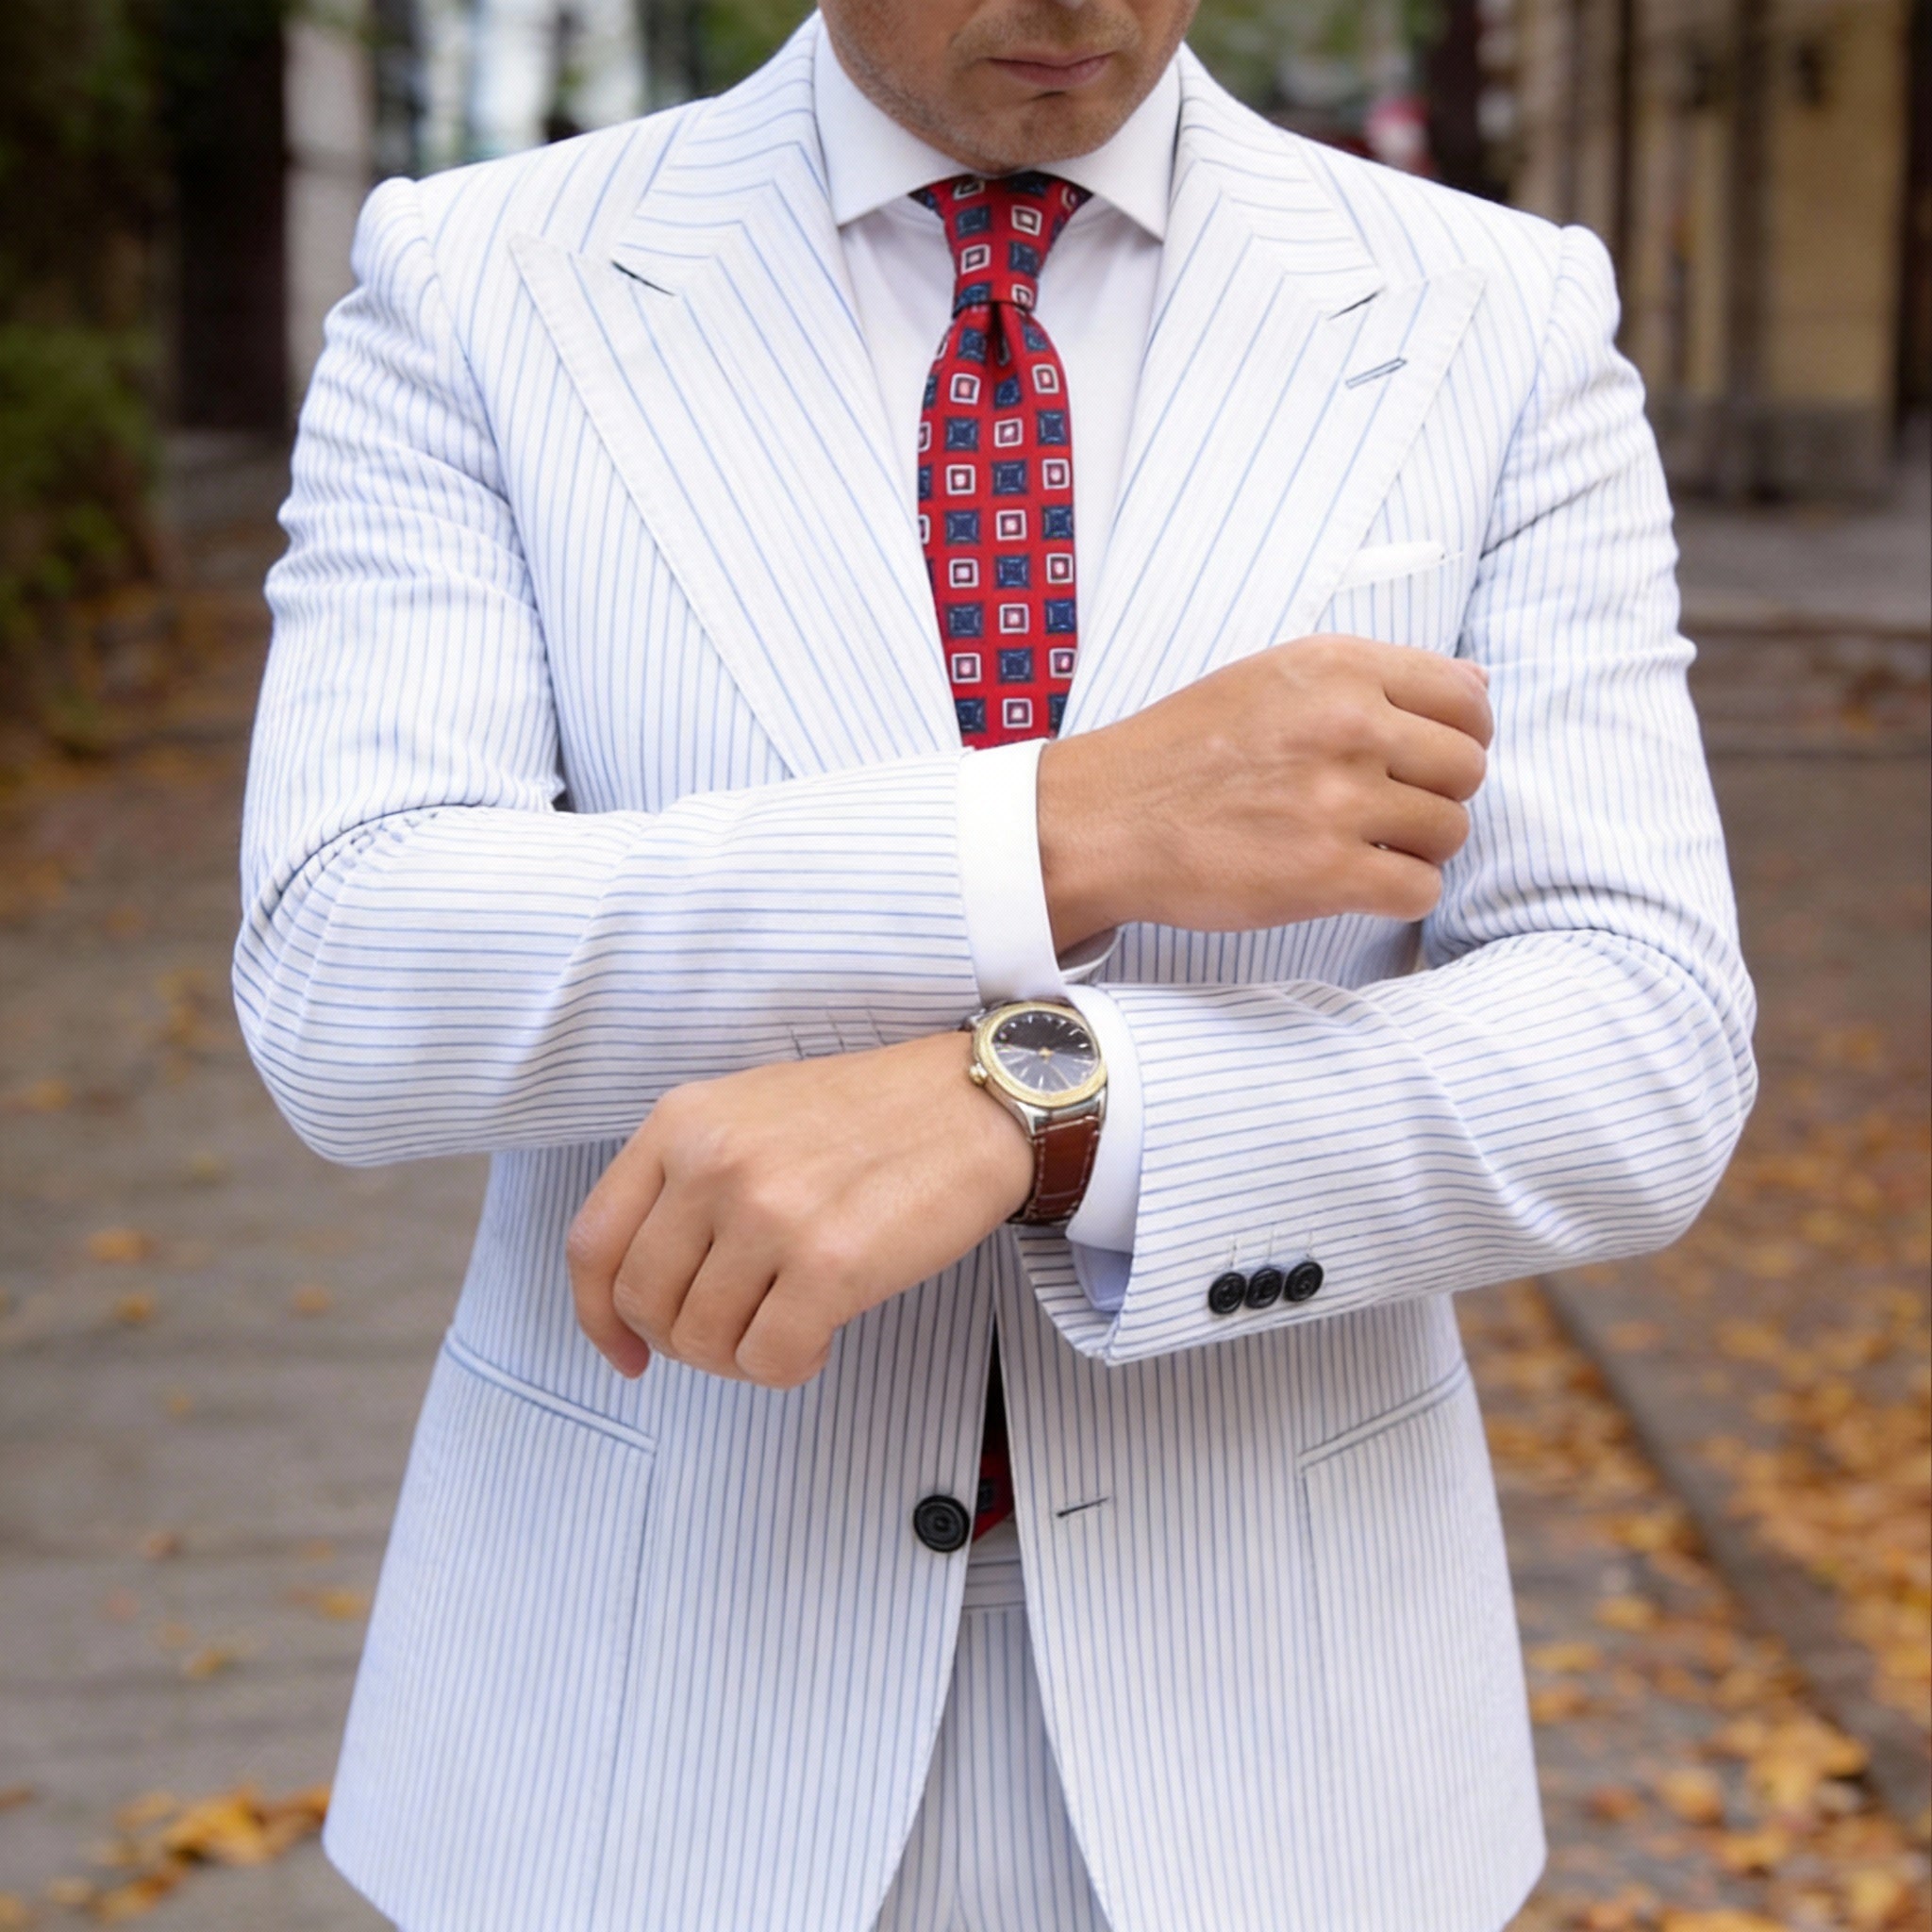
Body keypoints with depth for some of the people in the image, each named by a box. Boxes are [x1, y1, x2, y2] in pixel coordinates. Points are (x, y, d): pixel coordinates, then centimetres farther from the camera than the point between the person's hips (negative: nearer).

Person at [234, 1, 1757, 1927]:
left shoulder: (1499, 333, -3)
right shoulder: (475, 297, -5)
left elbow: (1628, 1075, -14)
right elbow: (351, 1003, -19)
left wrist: (1011, 1114, -31)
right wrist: (1077, 830, -28)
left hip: (1237, 1710, 1)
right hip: (677, 1706, 0)